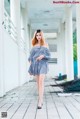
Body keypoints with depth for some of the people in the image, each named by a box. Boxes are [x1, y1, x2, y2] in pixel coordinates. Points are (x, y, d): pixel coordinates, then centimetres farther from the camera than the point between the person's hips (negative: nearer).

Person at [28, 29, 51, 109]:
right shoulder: (34, 45, 12)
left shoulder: (45, 45, 7)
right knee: (38, 83, 6)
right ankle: (41, 100, 17)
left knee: (41, 82, -18)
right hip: (35, 65, 3)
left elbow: (49, 56, 6)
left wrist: (43, 56, -16)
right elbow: (30, 56, 11)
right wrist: (30, 67, 4)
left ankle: (40, 102, -23)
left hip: (43, 64, -3)